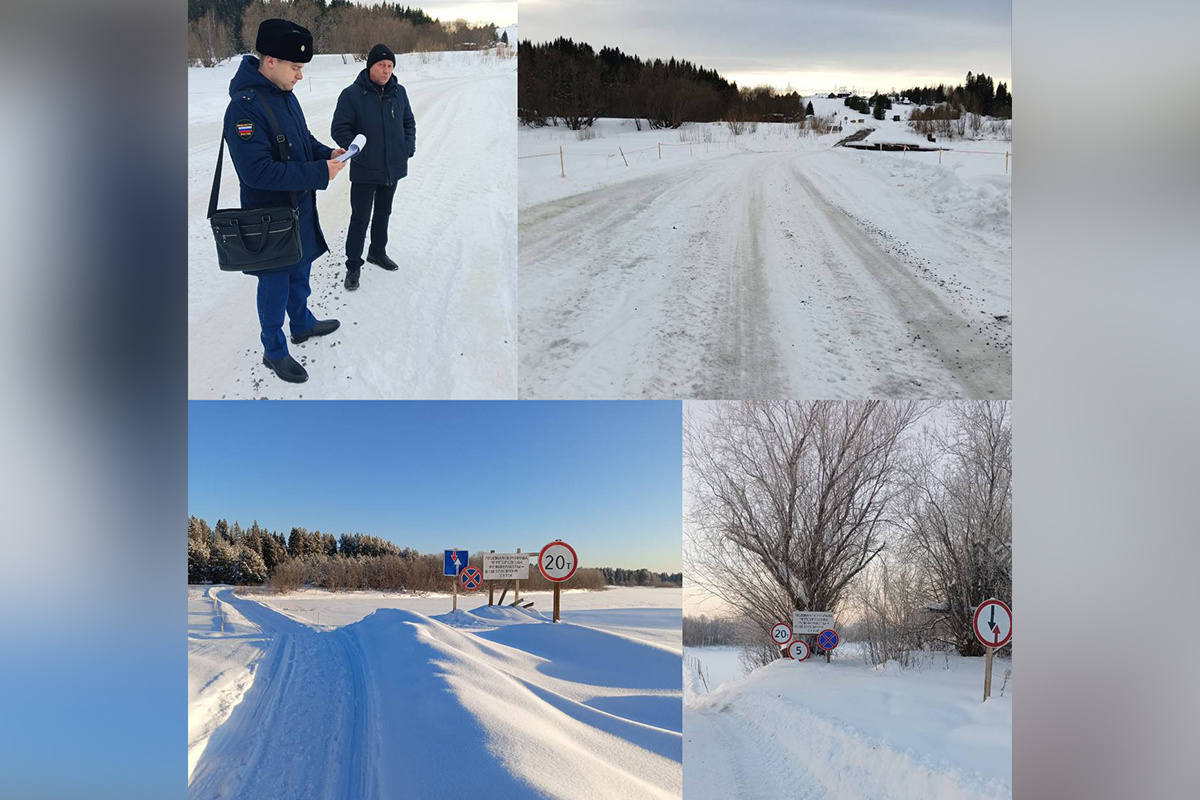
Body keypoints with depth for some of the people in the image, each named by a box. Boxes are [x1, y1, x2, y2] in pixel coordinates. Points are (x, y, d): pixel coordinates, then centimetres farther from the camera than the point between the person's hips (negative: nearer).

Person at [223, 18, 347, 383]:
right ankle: (274, 350, 23)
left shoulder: (285, 94, 2)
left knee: (299, 273, 24)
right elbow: (257, 171, -30)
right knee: (275, 283, 7)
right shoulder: (245, 107, -26)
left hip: (300, 209, 8)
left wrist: (327, 153, -5)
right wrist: (319, 173, -29)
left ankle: (302, 324, 45)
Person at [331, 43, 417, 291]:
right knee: (360, 219, 0)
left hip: (393, 168, 5)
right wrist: (357, 151, -16)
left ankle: (378, 252, 38)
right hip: (364, 170, -5)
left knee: (383, 213, 20)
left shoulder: (399, 92, 2)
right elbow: (339, 129, -10)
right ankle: (353, 266, 10)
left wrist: (409, 147, 2)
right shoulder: (352, 94, -13)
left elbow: (409, 122, 15)